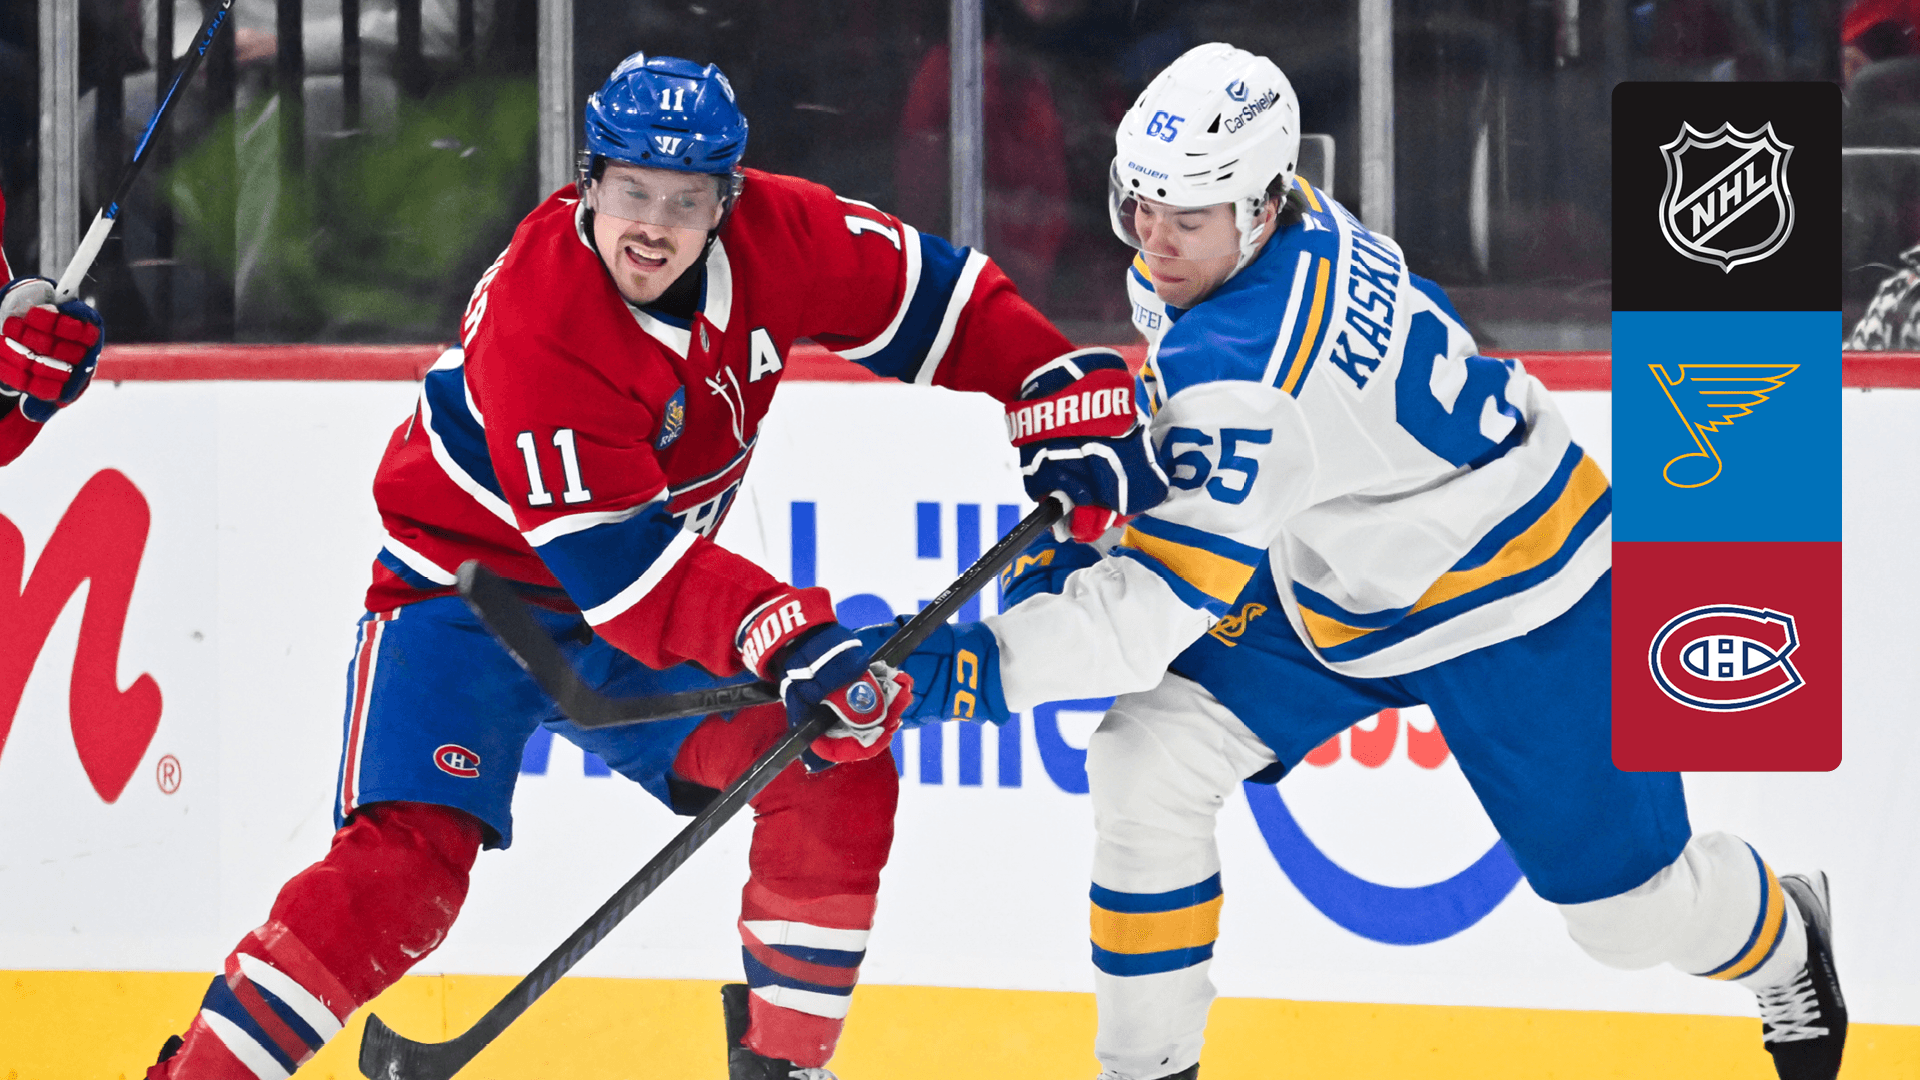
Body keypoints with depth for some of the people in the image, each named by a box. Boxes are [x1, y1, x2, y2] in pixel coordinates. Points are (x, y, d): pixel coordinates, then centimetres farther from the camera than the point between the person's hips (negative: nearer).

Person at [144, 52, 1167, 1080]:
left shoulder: (770, 235, -15)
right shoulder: (535, 321, -32)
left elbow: (937, 298, -1)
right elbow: (618, 562, -35)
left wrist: (1072, 409, -10)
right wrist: (786, 641, -44)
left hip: (645, 599, 6)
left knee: (839, 772, -8)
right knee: (405, 862, -24)